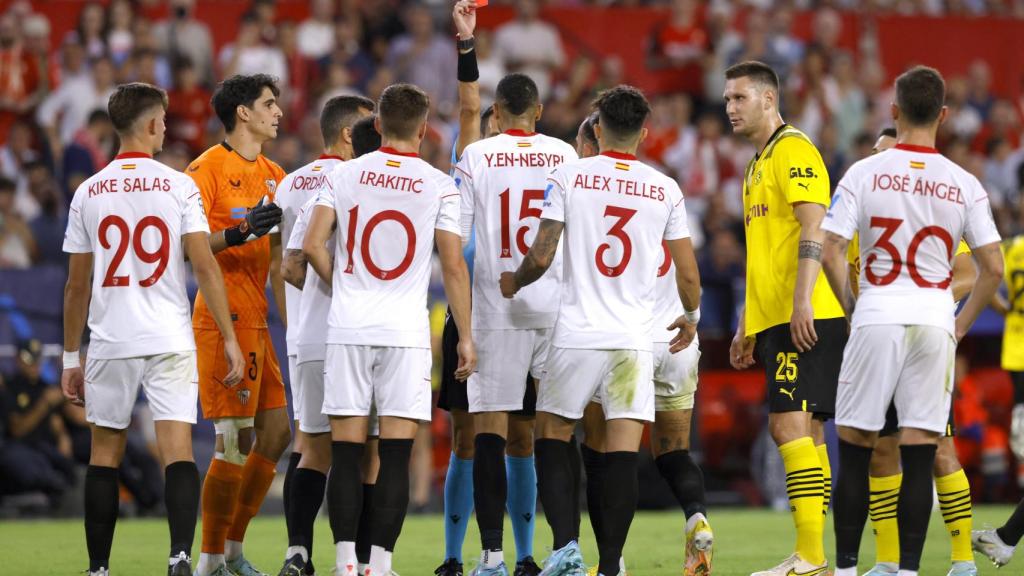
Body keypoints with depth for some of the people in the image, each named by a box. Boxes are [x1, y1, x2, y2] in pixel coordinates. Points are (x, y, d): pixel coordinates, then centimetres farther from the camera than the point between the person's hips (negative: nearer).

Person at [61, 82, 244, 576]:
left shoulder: (88, 194, 5)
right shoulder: (179, 187, -2)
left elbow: (77, 285, 8)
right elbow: (205, 267, -7)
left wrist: (71, 358, 15)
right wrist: (229, 339, -3)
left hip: (109, 341, 2)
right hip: (170, 340, -2)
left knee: (104, 453, 12)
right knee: (178, 451, -5)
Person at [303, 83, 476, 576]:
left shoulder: (345, 175, 4)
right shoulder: (439, 186, 0)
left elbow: (312, 245, -1)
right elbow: (453, 266, -3)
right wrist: (465, 336, 5)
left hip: (348, 329, 1)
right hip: (406, 332, -1)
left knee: (345, 454, 4)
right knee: (395, 457, 1)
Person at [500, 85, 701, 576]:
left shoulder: (568, 177, -1)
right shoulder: (665, 190, 4)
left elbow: (541, 257, -3)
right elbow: (688, 276, 6)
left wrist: (513, 282, 18)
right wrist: (691, 317, 26)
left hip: (576, 333, -1)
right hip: (634, 340, 1)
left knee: (551, 439, 12)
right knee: (623, 454, -1)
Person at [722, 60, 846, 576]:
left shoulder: (793, 150, -7)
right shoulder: (759, 164, 23)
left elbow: (814, 228, -18)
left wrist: (803, 301, -27)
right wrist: (748, 326, 26)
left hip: (806, 318, -10)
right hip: (776, 318, 10)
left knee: (791, 424, -15)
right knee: (798, 431, 9)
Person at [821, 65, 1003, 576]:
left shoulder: (864, 174, -3)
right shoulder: (965, 185, 3)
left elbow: (831, 251, -6)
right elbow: (992, 268, 1)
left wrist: (852, 308, 8)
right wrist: (963, 322, 14)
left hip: (877, 321, -1)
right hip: (935, 323, 1)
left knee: (854, 449, 6)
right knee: (919, 456, 2)